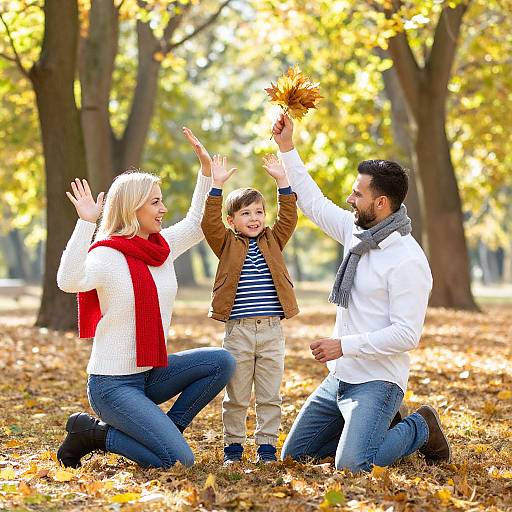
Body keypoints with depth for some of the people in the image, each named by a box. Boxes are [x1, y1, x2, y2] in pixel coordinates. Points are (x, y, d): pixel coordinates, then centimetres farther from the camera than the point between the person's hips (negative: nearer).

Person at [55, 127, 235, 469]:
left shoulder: (162, 246, 6)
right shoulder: (107, 255, -17)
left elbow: (197, 224, 24)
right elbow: (69, 281, -38)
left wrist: (206, 170, 16)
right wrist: (86, 224, -41)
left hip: (152, 373, 8)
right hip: (113, 385, -8)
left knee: (222, 361, -7)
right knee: (178, 461, -18)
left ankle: (167, 431, 3)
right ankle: (93, 434, 1)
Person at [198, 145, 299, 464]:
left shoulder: (273, 241, 11)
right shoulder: (227, 244, 4)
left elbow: (288, 218, 0)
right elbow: (210, 223, -10)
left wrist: (282, 180, -7)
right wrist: (217, 185, -16)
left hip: (272, 330, 2)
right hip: (237, 331, -2)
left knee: (270, 395, 6)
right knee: (235, 395, 5)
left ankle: (267, 445, 14)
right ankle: (233, 445, 16)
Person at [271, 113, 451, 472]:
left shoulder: (408, 261, -20)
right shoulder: (357, 231, 4)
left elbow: (406, 335, -24)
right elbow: (313, 203, 16)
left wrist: (344, 346, -22)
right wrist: (287, 147, 13)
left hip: (377, 383, -8)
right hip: (339, 378, 8)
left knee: (352, 466, -25)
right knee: (294, 455, 12)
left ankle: (421, 429, 3)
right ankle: (375, 428, 24)